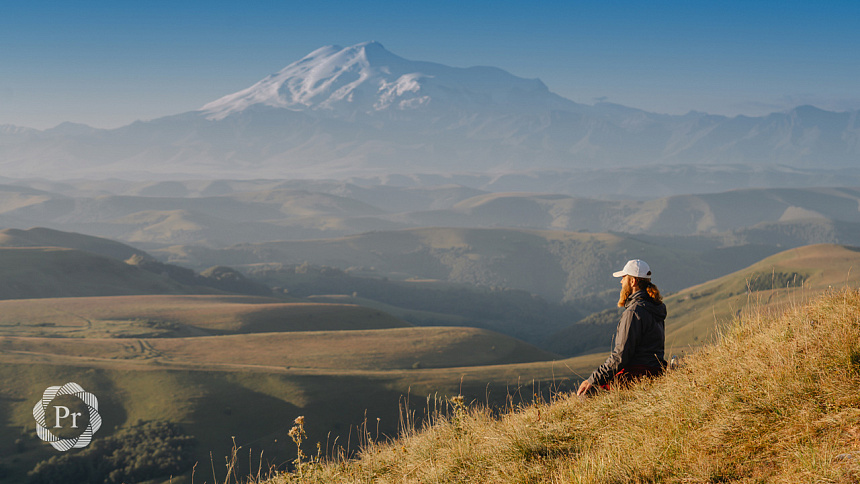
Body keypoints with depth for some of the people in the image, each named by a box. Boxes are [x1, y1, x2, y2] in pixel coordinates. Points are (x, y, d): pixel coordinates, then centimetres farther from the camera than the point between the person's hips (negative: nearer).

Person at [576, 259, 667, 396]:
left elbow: (621, 355, -20)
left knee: (586, 391, -5)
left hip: (636, 376, -10)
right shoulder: (655, 306, 14)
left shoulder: (634, 312, -18)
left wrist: (593, 380, -15)